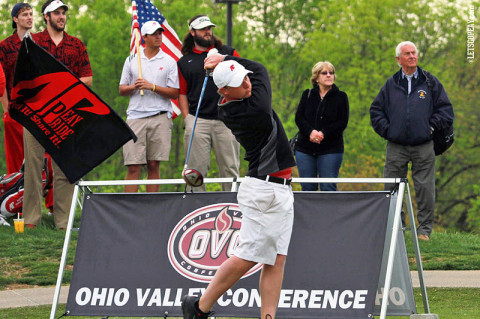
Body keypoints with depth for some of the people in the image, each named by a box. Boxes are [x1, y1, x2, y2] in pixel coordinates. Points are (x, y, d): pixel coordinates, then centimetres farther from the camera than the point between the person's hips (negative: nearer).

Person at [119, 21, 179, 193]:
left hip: (160, 117, -1)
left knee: (153, 165, 1)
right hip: (135, 116, 1)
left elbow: (174, 93, 2)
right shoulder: (131, 60, 13)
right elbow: (121, 89, 14)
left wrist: (152, 87, -10)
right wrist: (134, 87, -7)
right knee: (133, 166, -6)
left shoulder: (169, 62, 8)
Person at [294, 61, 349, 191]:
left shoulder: (340, 97, 4)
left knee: (328, 188, -8)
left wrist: (323, 133, -18)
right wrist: (310, 132, -17)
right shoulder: (307, 95, 11)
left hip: (330, 150, -2)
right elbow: (299, 118, 2)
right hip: (305, 149, 3)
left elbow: (342, 122, -4)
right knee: (307, 188, 2)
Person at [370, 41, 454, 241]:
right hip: (396, 147, 1)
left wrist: (431, 127, -2)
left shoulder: (430, 83, 6)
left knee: (425, 188, -3)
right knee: (391, 189, 1)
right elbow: (376, 110, 15)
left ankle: (425, 229, 5)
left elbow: (446, 110, 8)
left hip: (423, 147, -1)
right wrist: (386, 130, 3)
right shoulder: (391, 85, 9)